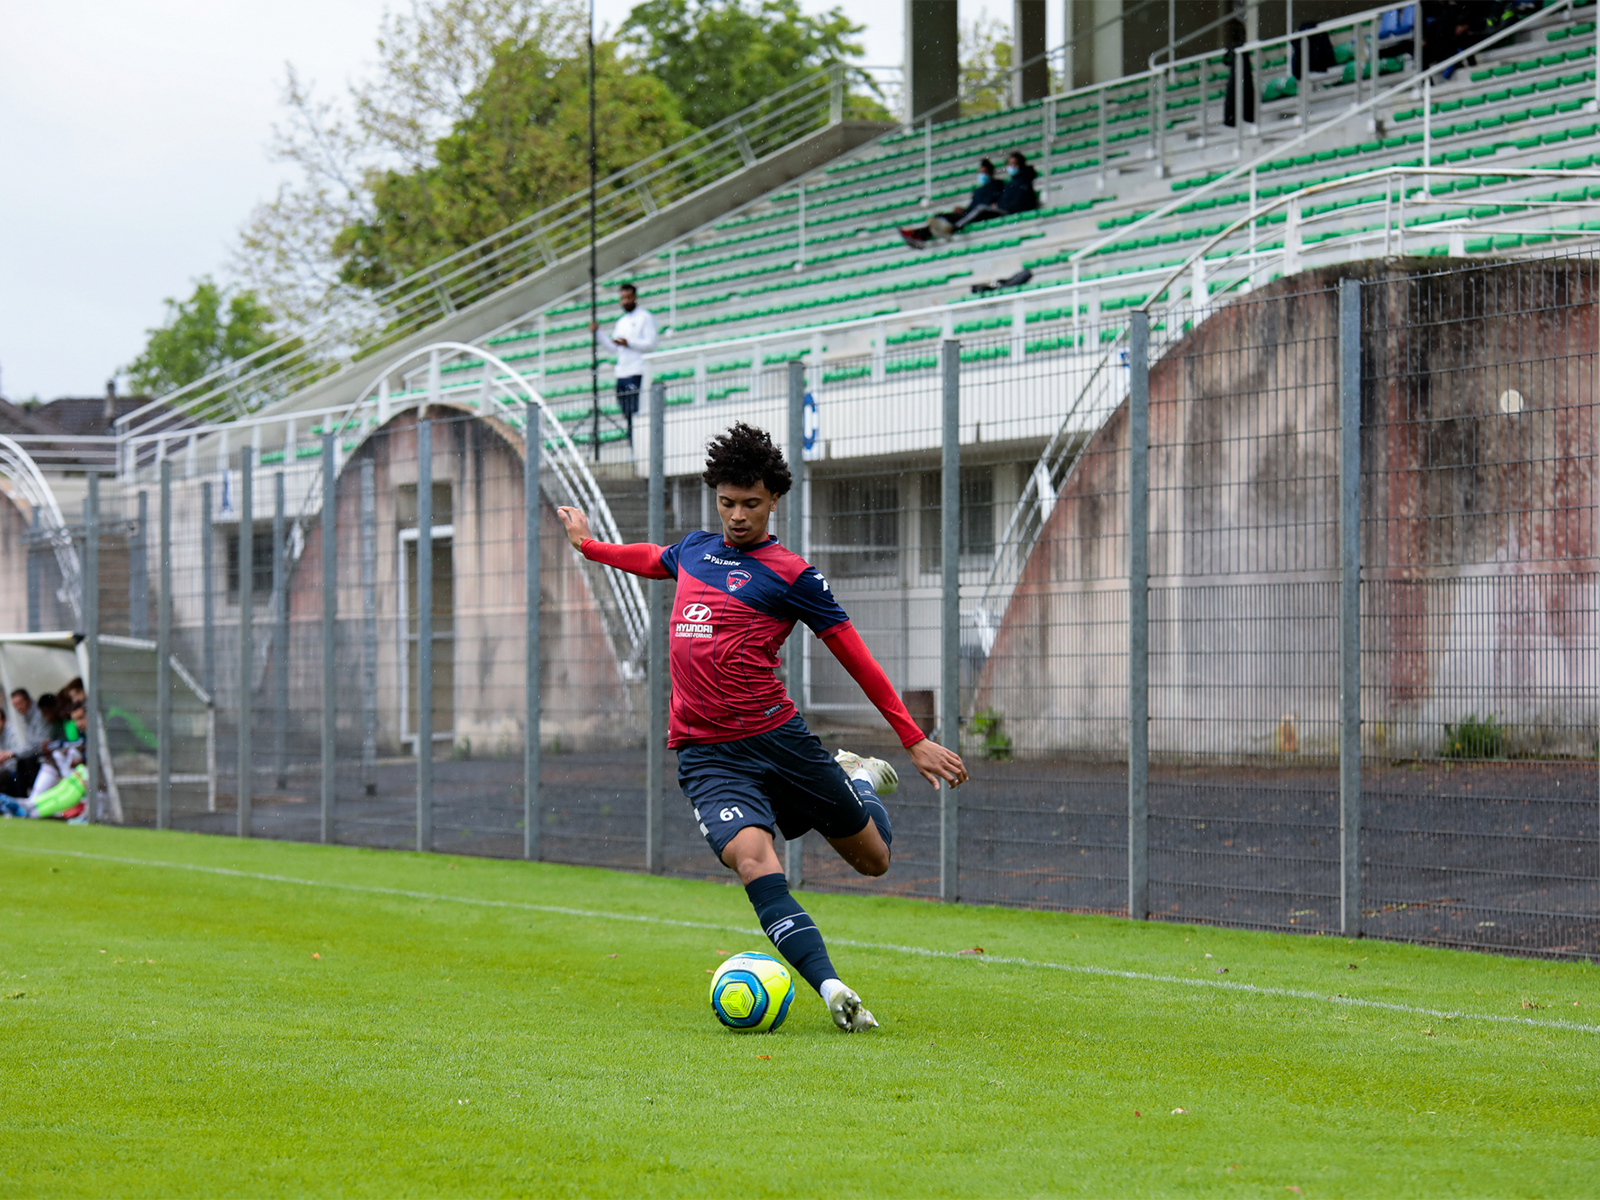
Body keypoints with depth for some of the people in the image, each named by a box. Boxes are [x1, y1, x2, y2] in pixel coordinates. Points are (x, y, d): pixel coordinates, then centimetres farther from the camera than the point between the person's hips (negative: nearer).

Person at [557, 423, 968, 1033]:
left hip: (777, 737, -2)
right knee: (752, 858, -26)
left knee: (874, 859, 9)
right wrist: (588, 545, 52)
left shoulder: (789, 574, -4)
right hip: (706, 756, 2)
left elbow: (854, 655, -2)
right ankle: (832, 991, -34)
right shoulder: (695, 548, 13)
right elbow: (653, 560, 38)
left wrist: (915, 740, -4)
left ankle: (858, 778, 43)